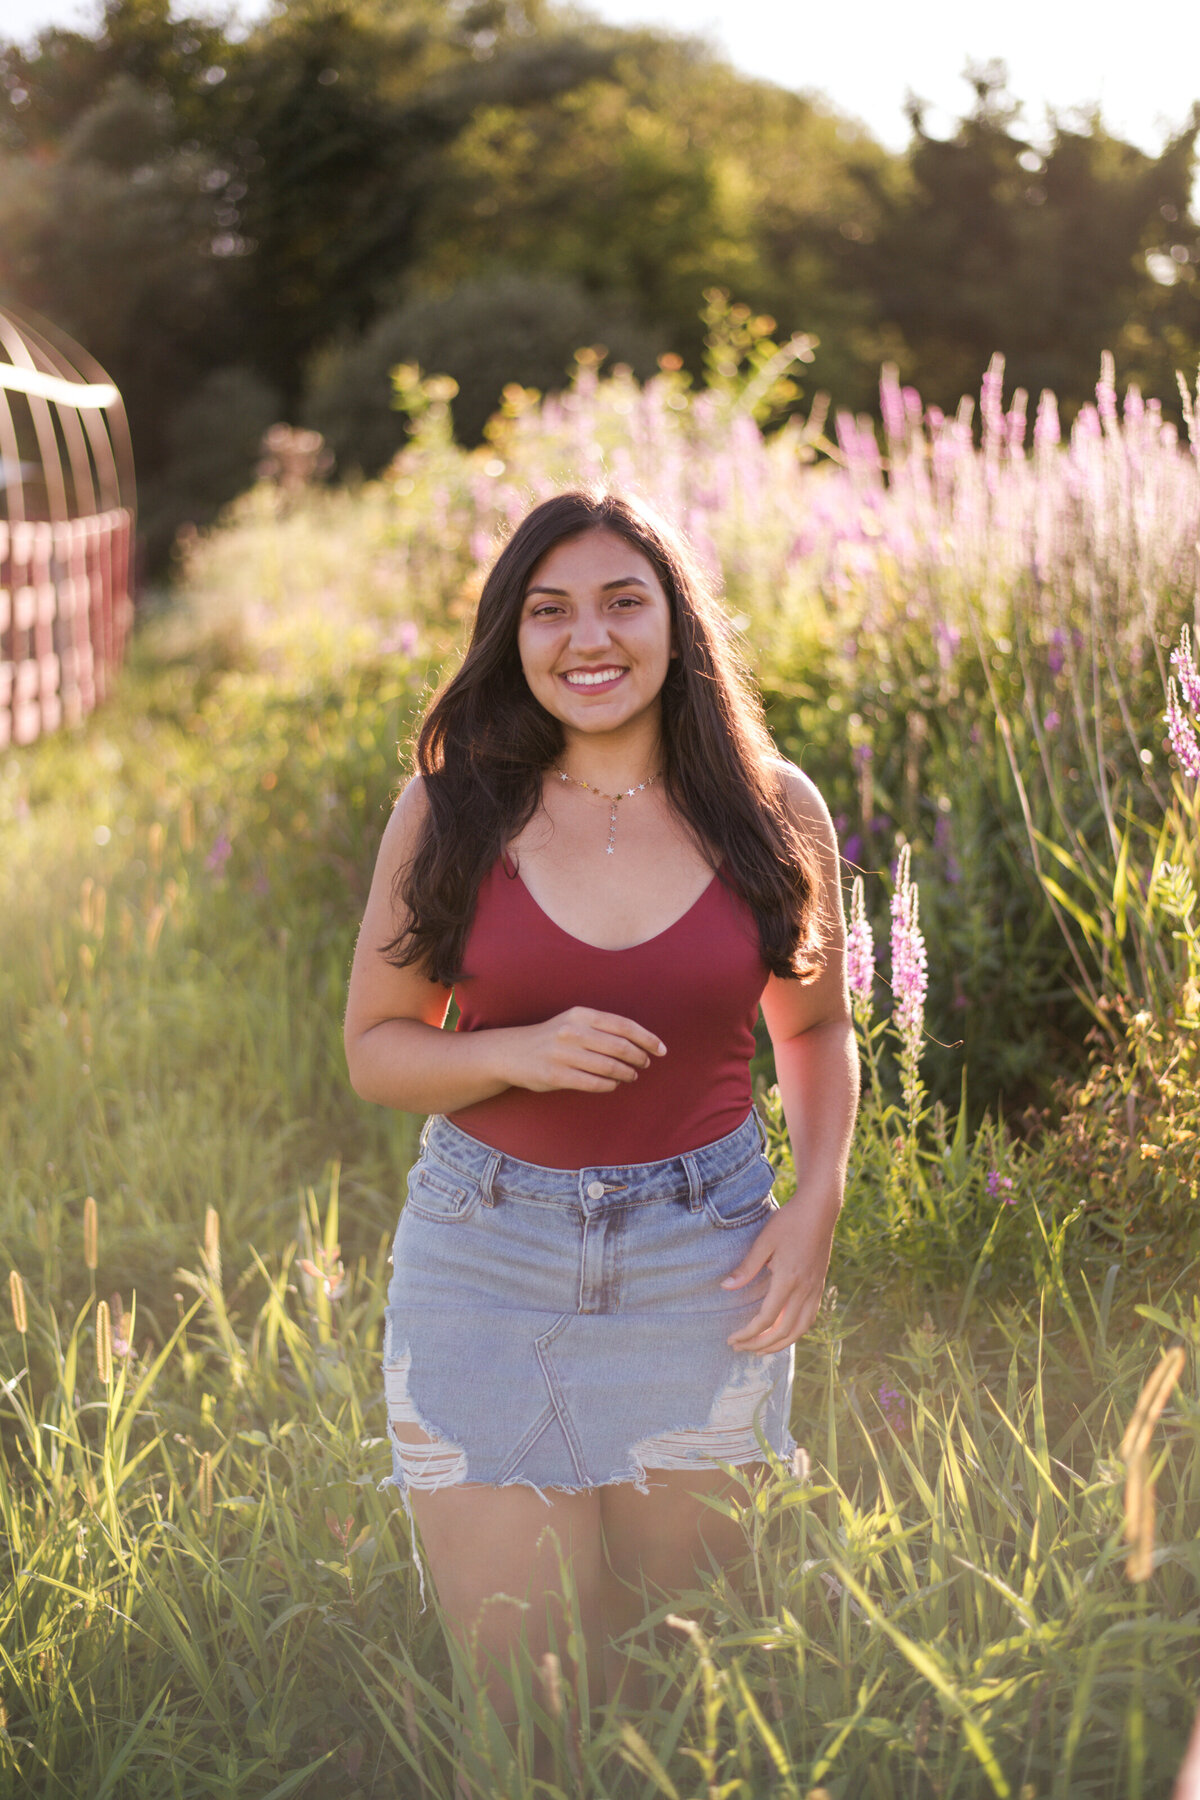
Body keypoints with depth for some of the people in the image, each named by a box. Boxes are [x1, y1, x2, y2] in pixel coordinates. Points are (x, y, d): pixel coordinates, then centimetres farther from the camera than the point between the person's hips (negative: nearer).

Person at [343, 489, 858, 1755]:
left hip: (702, 1269, 1)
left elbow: (815, 1029, 13)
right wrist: (518, 1054, -17)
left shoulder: (773, 811, 0)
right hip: (484, 1268, -1)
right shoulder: (450, 808, -3)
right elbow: (374, 1047, 2)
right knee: (522, 1690, 0)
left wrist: (817, 1197, -3)